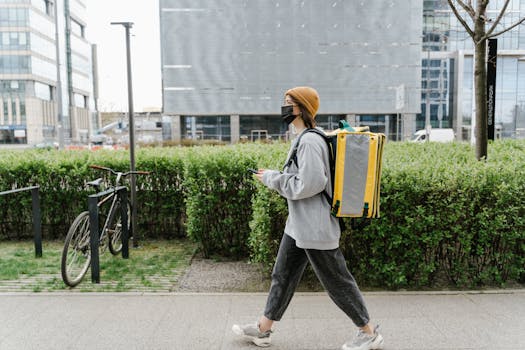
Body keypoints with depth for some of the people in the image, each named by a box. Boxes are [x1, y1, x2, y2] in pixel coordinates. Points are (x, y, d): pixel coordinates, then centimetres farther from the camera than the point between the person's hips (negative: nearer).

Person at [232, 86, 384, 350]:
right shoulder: (305, 138, 11)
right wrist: (273, 176, 9)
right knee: (282, 276, 17)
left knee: (337, 281, 5)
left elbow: (308, 185, -24)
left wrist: (271, 178, -14)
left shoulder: (309, 141, -20)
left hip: (314, 227, -10)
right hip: (298, 225, 10)